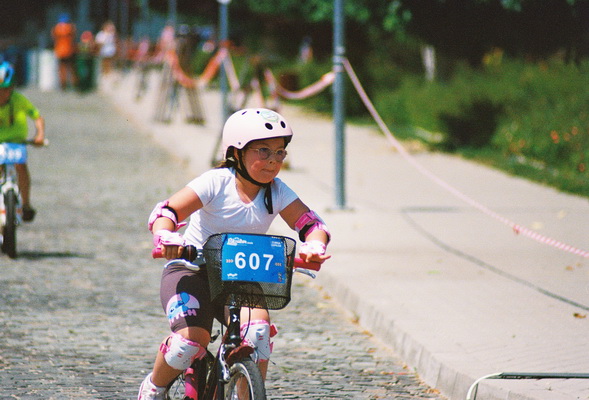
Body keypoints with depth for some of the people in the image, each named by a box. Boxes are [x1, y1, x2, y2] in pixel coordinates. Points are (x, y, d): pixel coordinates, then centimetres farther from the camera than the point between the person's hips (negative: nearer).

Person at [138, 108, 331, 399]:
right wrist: (166, 239, -44)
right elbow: (165, 212, -21)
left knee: (258, 328, -28)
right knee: (190, 341, -25)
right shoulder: (216, 182, -15)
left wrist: (314, 247, -32)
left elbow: (312, 224, -8)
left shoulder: (277, 192, -3)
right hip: (192, 270, -3)